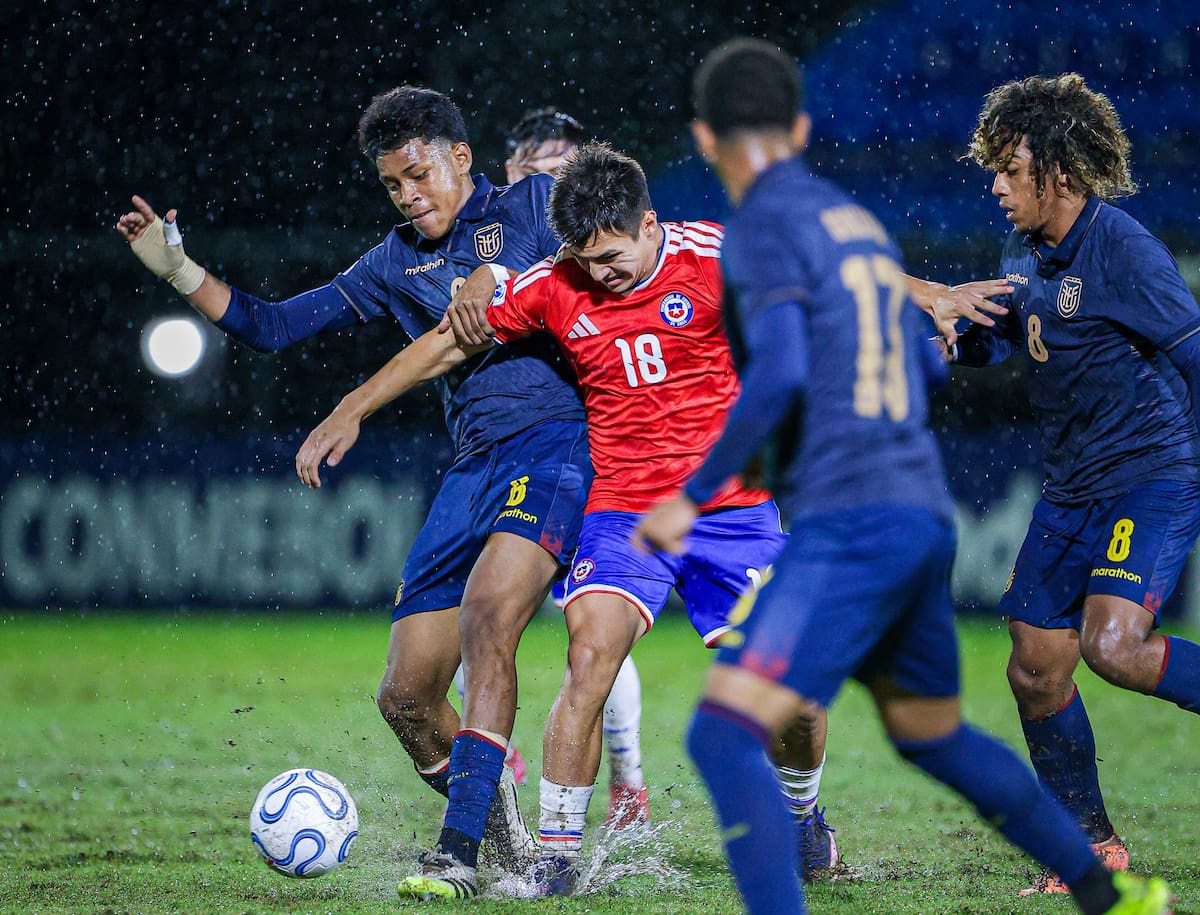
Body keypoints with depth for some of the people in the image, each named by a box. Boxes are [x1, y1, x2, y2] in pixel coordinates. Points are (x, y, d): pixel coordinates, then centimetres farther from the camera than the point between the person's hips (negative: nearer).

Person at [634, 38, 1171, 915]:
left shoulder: (764, 227, -6)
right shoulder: (860, 222, 18)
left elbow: (779, 377, -19)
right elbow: (929, 368, 27)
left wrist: (693, 499, -13)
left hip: (850, 520, -8)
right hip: (925, 515, 8)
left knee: (725, 736, -13)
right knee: (933, 737, 26)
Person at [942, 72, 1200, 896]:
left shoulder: (1124, 251, -16)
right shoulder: (1026, 255, 8)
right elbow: (1002, 338, 24)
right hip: (1072, 489, 9)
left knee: (1112, 646, -28)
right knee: (1035, 671, 8)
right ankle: (1091, 847, 22)